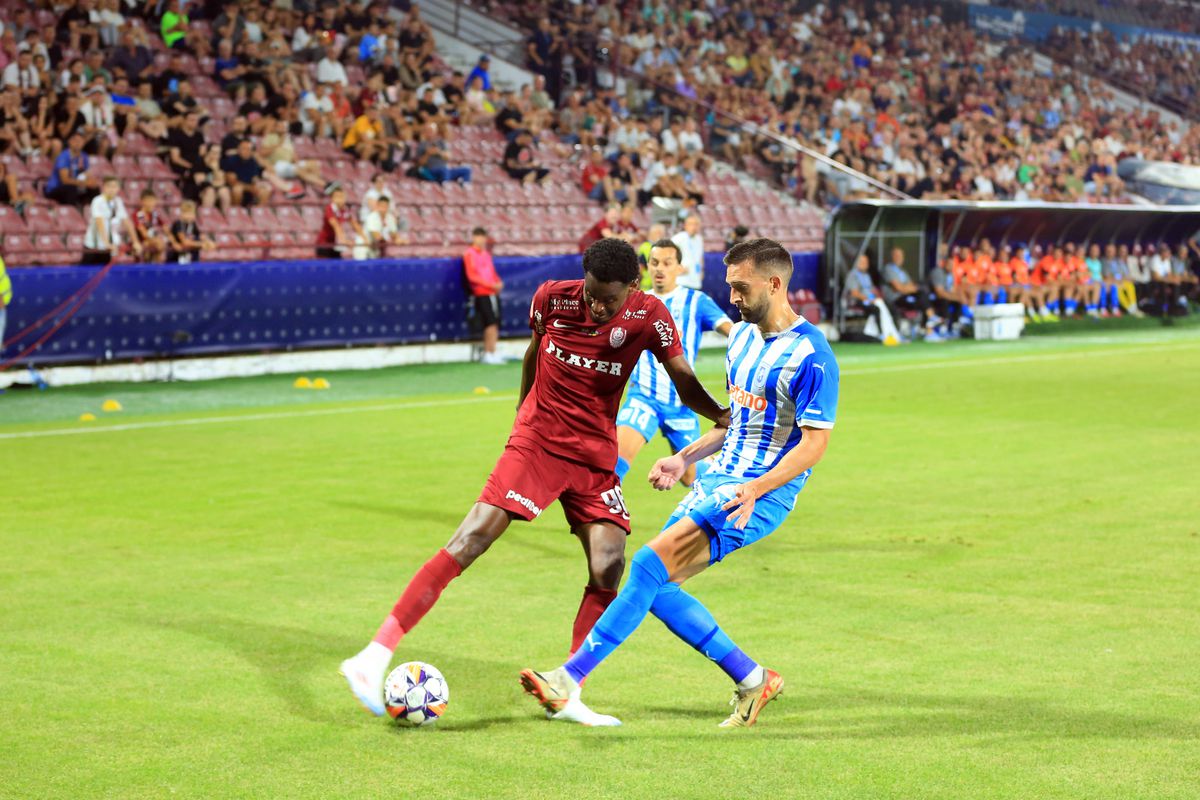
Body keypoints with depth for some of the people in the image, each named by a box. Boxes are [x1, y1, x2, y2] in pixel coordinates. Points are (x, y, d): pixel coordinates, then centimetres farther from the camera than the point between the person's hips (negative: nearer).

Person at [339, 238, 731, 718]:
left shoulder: (648, 317, -9)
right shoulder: (552, 298, -8)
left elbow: (685, 383, -6)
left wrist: (723, 417, -23)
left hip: (596, 456, 2)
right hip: (536, 440, -2)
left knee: (608, 568, -12)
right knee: (473, 539, -16)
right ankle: (375, 656, -17)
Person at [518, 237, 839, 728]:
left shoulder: (811, 356, -15)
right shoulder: (742, 336, 12)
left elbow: (815, 442, -17)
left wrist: (754, 489, -29)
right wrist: (686, 458, 17)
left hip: (761, 494, -9)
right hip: (718, 479, 9)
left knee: (650, 564, -20)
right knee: (657, 586, 2)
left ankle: (568, 682, -19)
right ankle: (753, 680, 13)